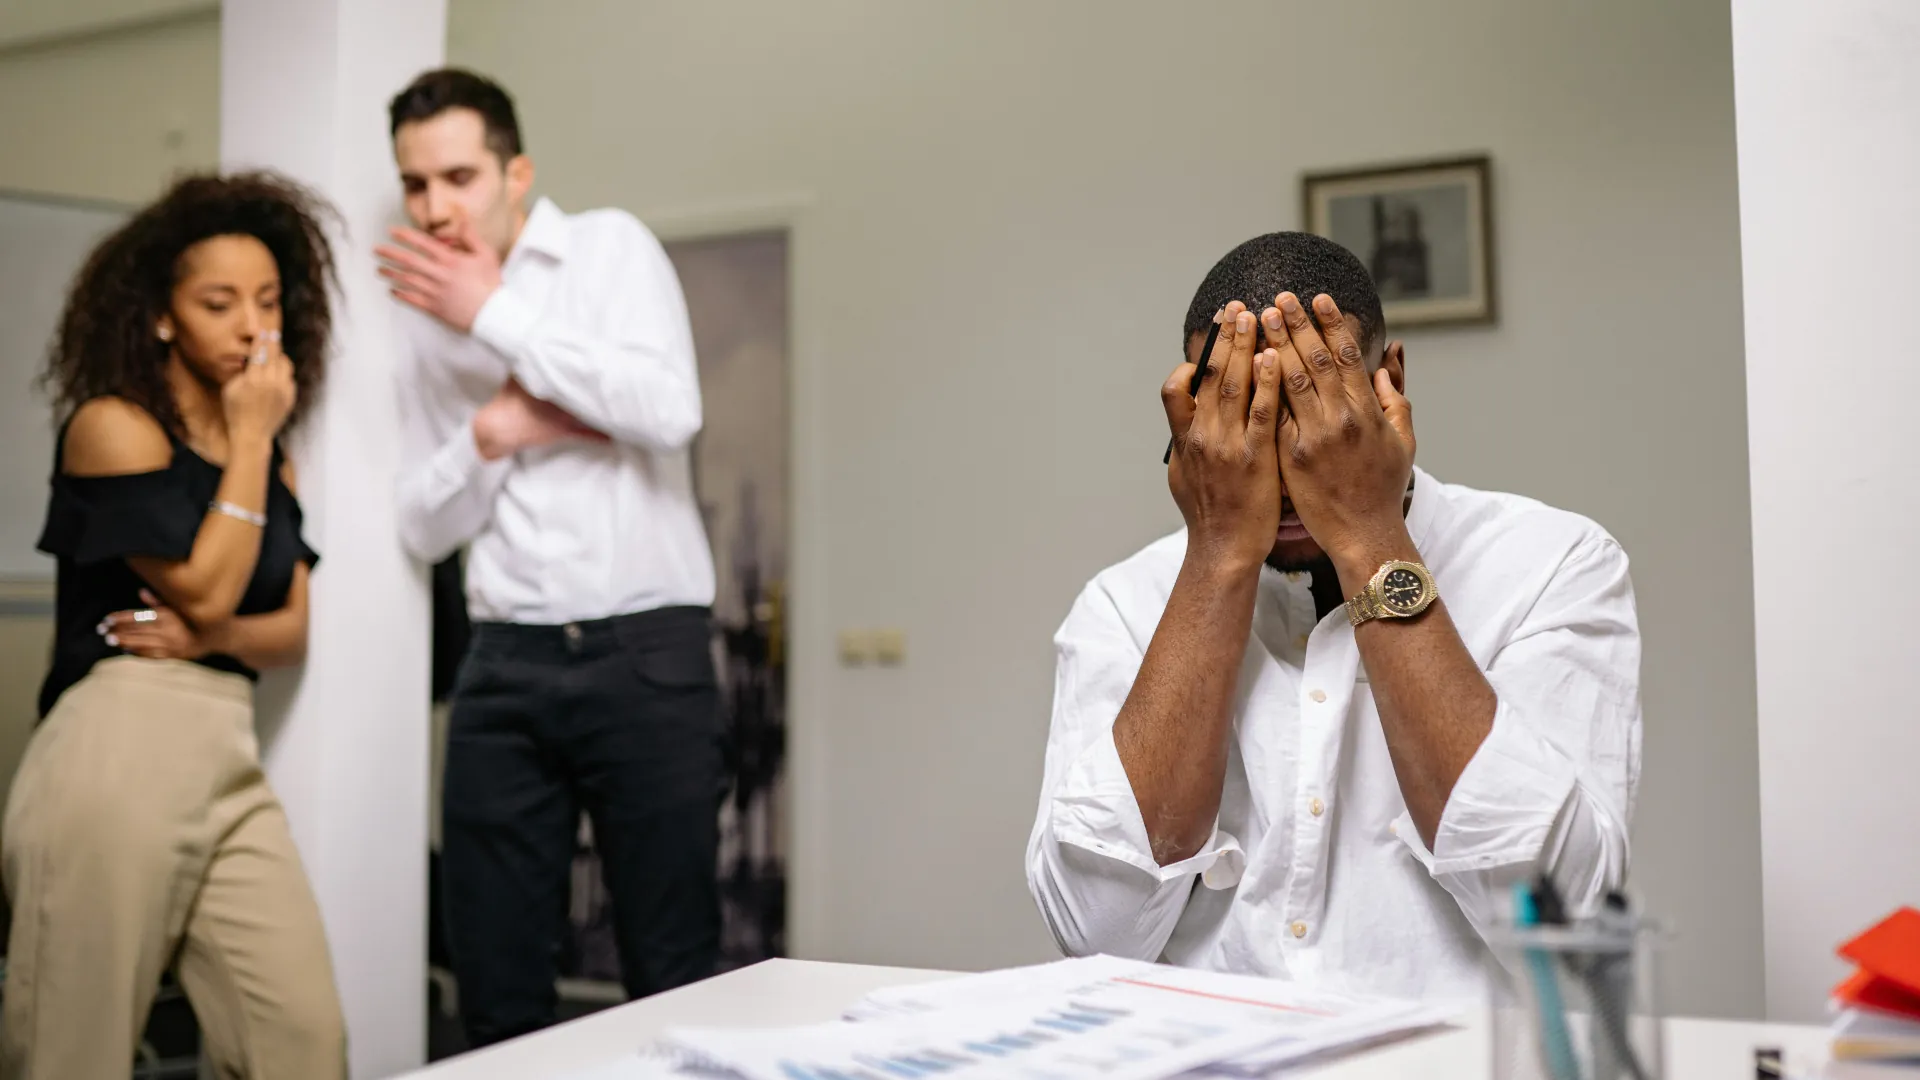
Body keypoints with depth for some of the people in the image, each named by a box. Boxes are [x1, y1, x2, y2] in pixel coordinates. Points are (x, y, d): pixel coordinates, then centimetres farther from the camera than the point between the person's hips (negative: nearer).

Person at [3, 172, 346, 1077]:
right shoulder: (112, 424, -2)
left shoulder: (271, 457, 17)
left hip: (231, 765, 6)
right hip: (115, 754, -6)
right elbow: (206, 587, -11)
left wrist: (210, 636, -9)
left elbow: (293, 629, 12)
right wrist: (250, 438, -4)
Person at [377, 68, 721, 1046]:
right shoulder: (429, 322, 15)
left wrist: (498, 315, -12)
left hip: (645, 649, -4)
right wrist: (488, 433, -6)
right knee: (494, 976, 6)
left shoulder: (608, 247, 2)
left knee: (672, 971, 1)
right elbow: (423, 527, 13)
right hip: (506, 665, 5)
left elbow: (670, 409, -15)